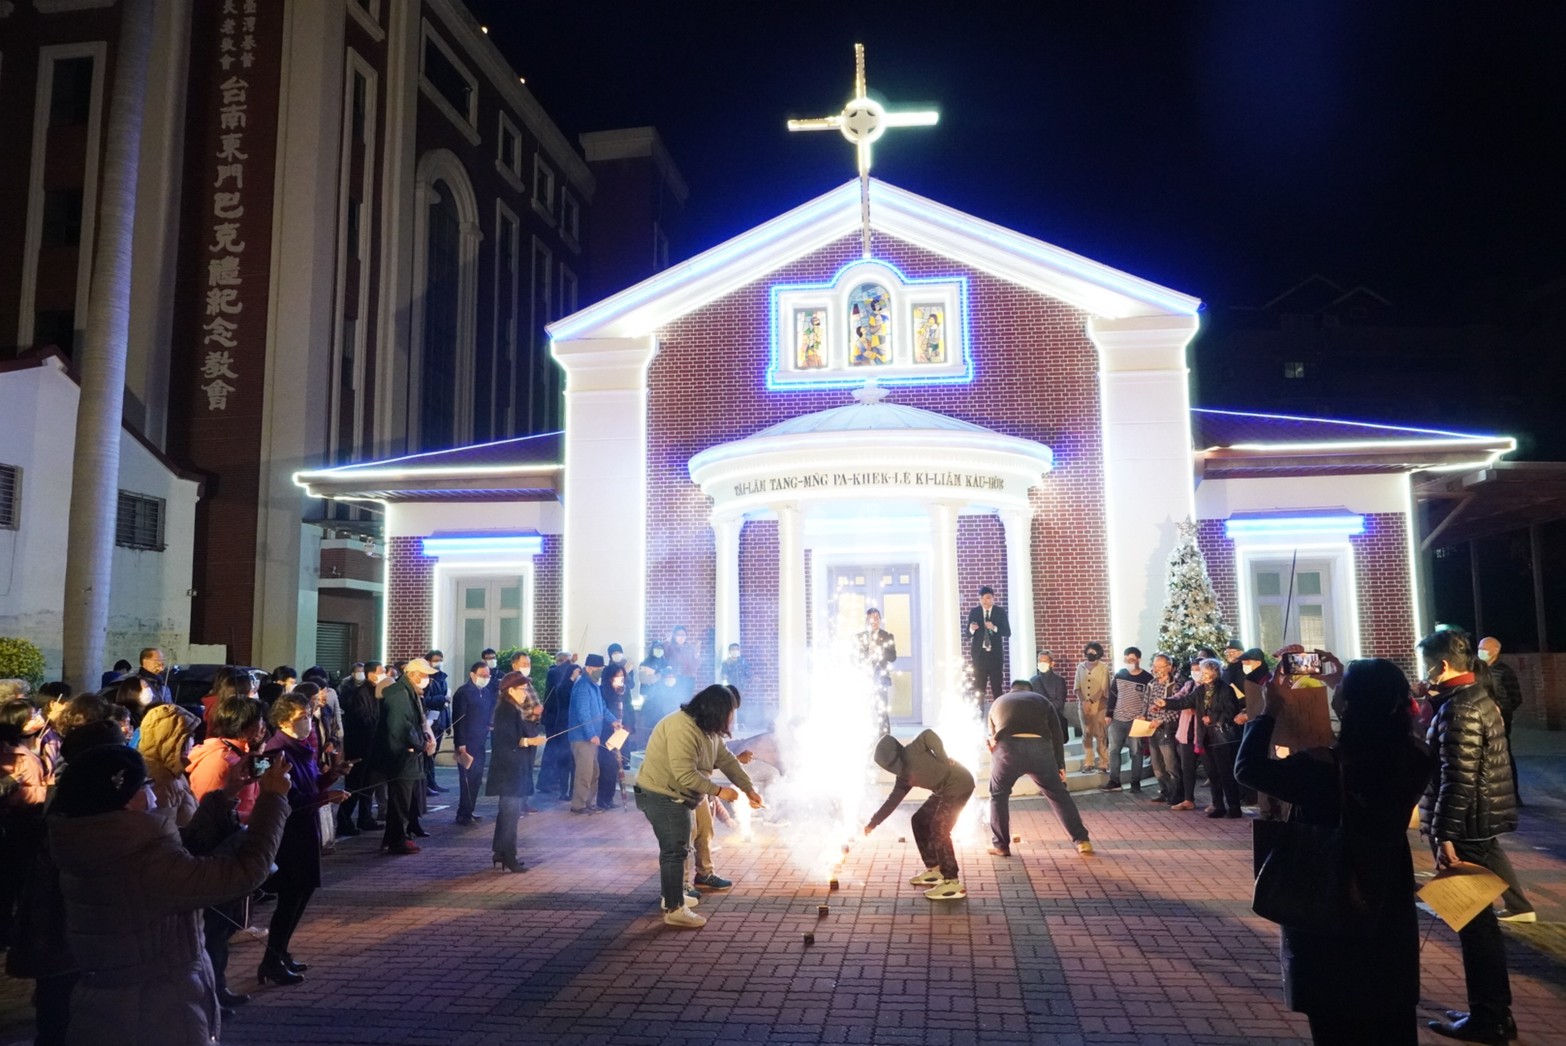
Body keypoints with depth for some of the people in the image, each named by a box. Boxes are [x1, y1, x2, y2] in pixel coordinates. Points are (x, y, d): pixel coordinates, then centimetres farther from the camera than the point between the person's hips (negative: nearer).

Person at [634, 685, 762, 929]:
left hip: (674, 795, 11)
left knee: (676, 848, 22)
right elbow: (686, 774, -32)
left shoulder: (707, 728, 4)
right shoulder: (682, 728, -29)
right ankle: (674, 910, 1)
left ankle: (670, 895, 37)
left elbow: (726, 759, 10)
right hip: (661, 795, -11)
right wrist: (719, 790, -24)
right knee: (675, 850, -7)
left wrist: (749, 789, 7)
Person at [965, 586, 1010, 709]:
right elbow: (968, 635, 3)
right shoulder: (974, 612, 5)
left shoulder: (1000, 611, 3)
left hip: (995, 654, 0)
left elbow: (1007, 632, -3)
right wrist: (971, 629, -19)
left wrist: (994, 628, -19)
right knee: (978, 687, 0)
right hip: (979, 654, 1)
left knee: (997, 686, 3)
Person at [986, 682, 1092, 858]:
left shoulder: (997, 703, 32)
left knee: (998, 795, 21)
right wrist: (1060, 765, 19)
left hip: (1008, 747, 0)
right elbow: (1057, 734, 19)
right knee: (1059, 795, 17)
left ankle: (1000, 845, 21)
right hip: (1039, 748, 0)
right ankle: (1081, 840, 19)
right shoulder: (1041, 700, 27)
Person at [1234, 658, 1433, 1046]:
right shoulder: (1413, 762, -12)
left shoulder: (1322, 767, -27)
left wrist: (1269, 711, -3)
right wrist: (1356, 686, 14)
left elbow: (1247, 769, -14)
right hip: (1390, 916, 5)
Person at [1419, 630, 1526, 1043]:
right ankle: (1493, 1011, 27)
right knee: (1479, 919, 17)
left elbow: (1457, 779, -24)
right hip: (1481, 823, 10)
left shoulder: (1459, 709, -19)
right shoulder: (1477, 698, 12)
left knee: (1474, 922, -1)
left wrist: (1444, 835, -23)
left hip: (1465, 829, -10)